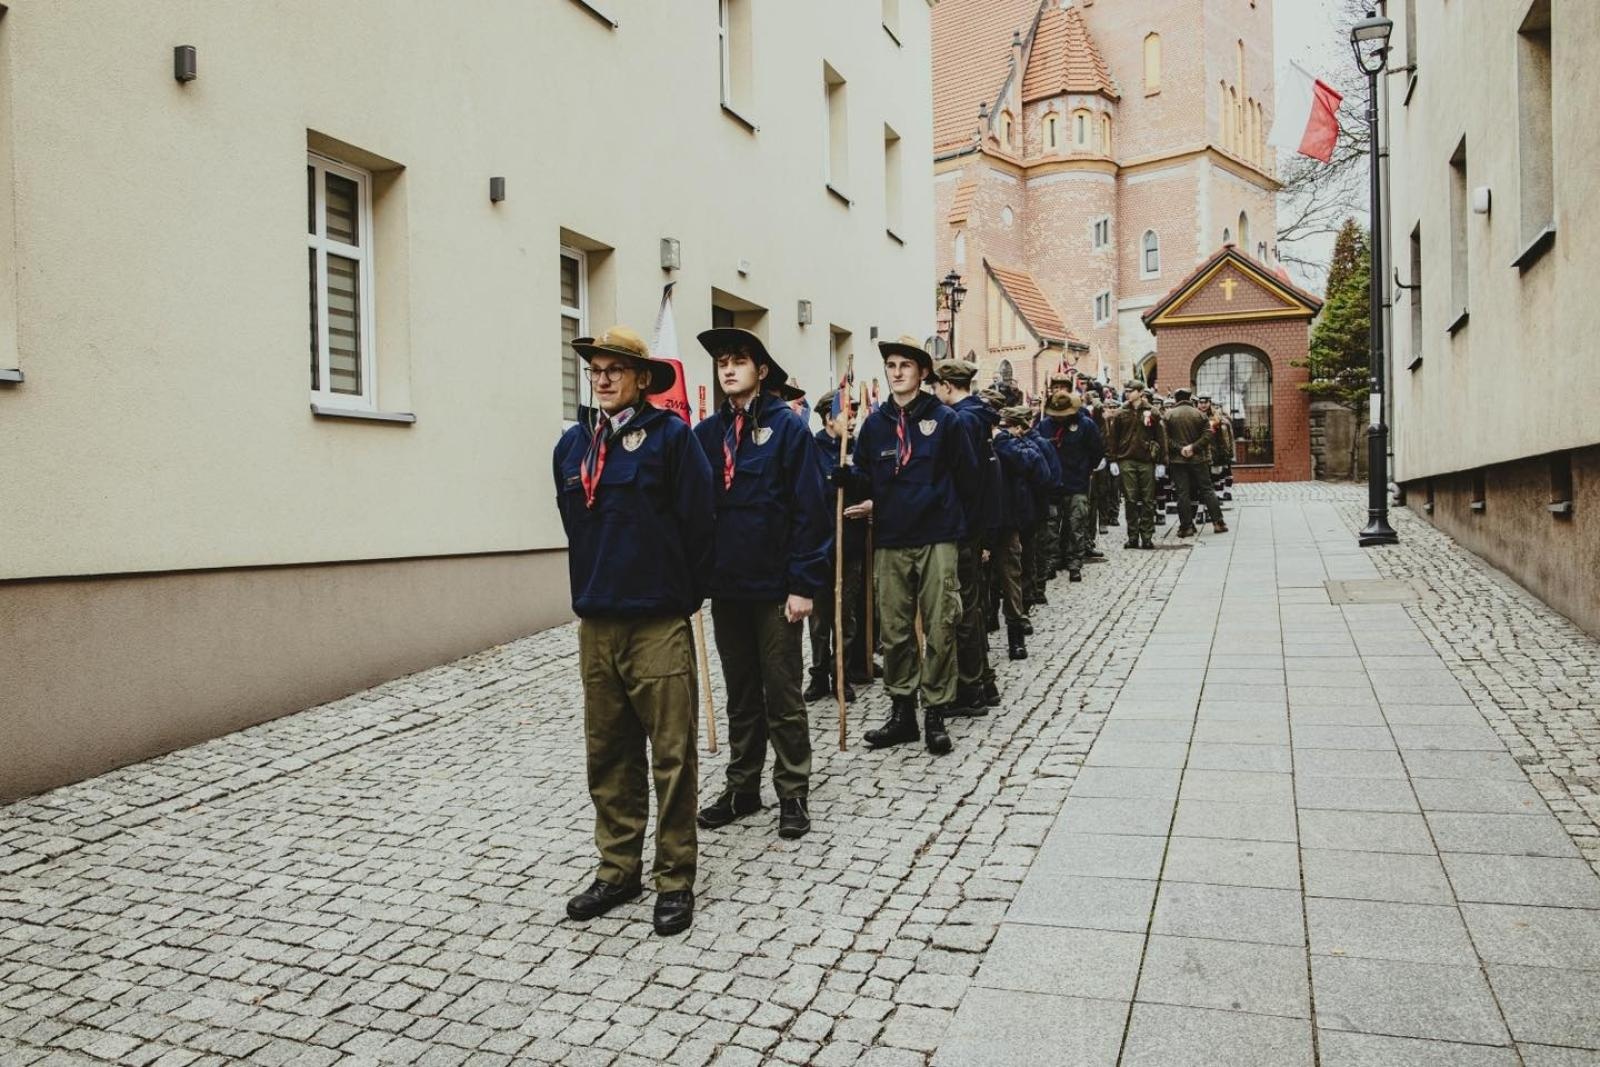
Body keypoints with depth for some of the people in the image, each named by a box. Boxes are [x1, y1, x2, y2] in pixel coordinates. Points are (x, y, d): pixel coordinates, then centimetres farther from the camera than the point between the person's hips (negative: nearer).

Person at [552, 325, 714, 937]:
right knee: (608, 756, 13)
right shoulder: (573, 445, 10)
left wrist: (683, 596, 2)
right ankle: (618, 871, 27)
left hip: (658, 625, -5)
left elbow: (697, 523, -6)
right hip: (595, 623, 5)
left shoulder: (670, 436, -6)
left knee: (671, 757, 2)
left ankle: (675, 881, 14)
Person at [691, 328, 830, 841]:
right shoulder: (707, 433, 8)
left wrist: (804, 584, -14)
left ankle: (792, 794, 18)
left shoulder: (788, 427, -5)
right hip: (725, 586, 5)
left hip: (776, 586, -5)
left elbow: (810, 509, -10)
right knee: (740, 695, 15)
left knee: (782, 695, 5)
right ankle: (742, 787, 28)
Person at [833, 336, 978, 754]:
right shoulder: (875, 423, 8)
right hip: (890, 541, 3)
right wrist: (844, 475, -10)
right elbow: (867, 478, 10)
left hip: (937, 539, -3)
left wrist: (957, 520, 8)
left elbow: (967, 475, 5)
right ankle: (901, 711, 19)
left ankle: (935, 714, 11)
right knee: (894, 631, 7)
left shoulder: (943, 419, 1)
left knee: (939, 629, 1)